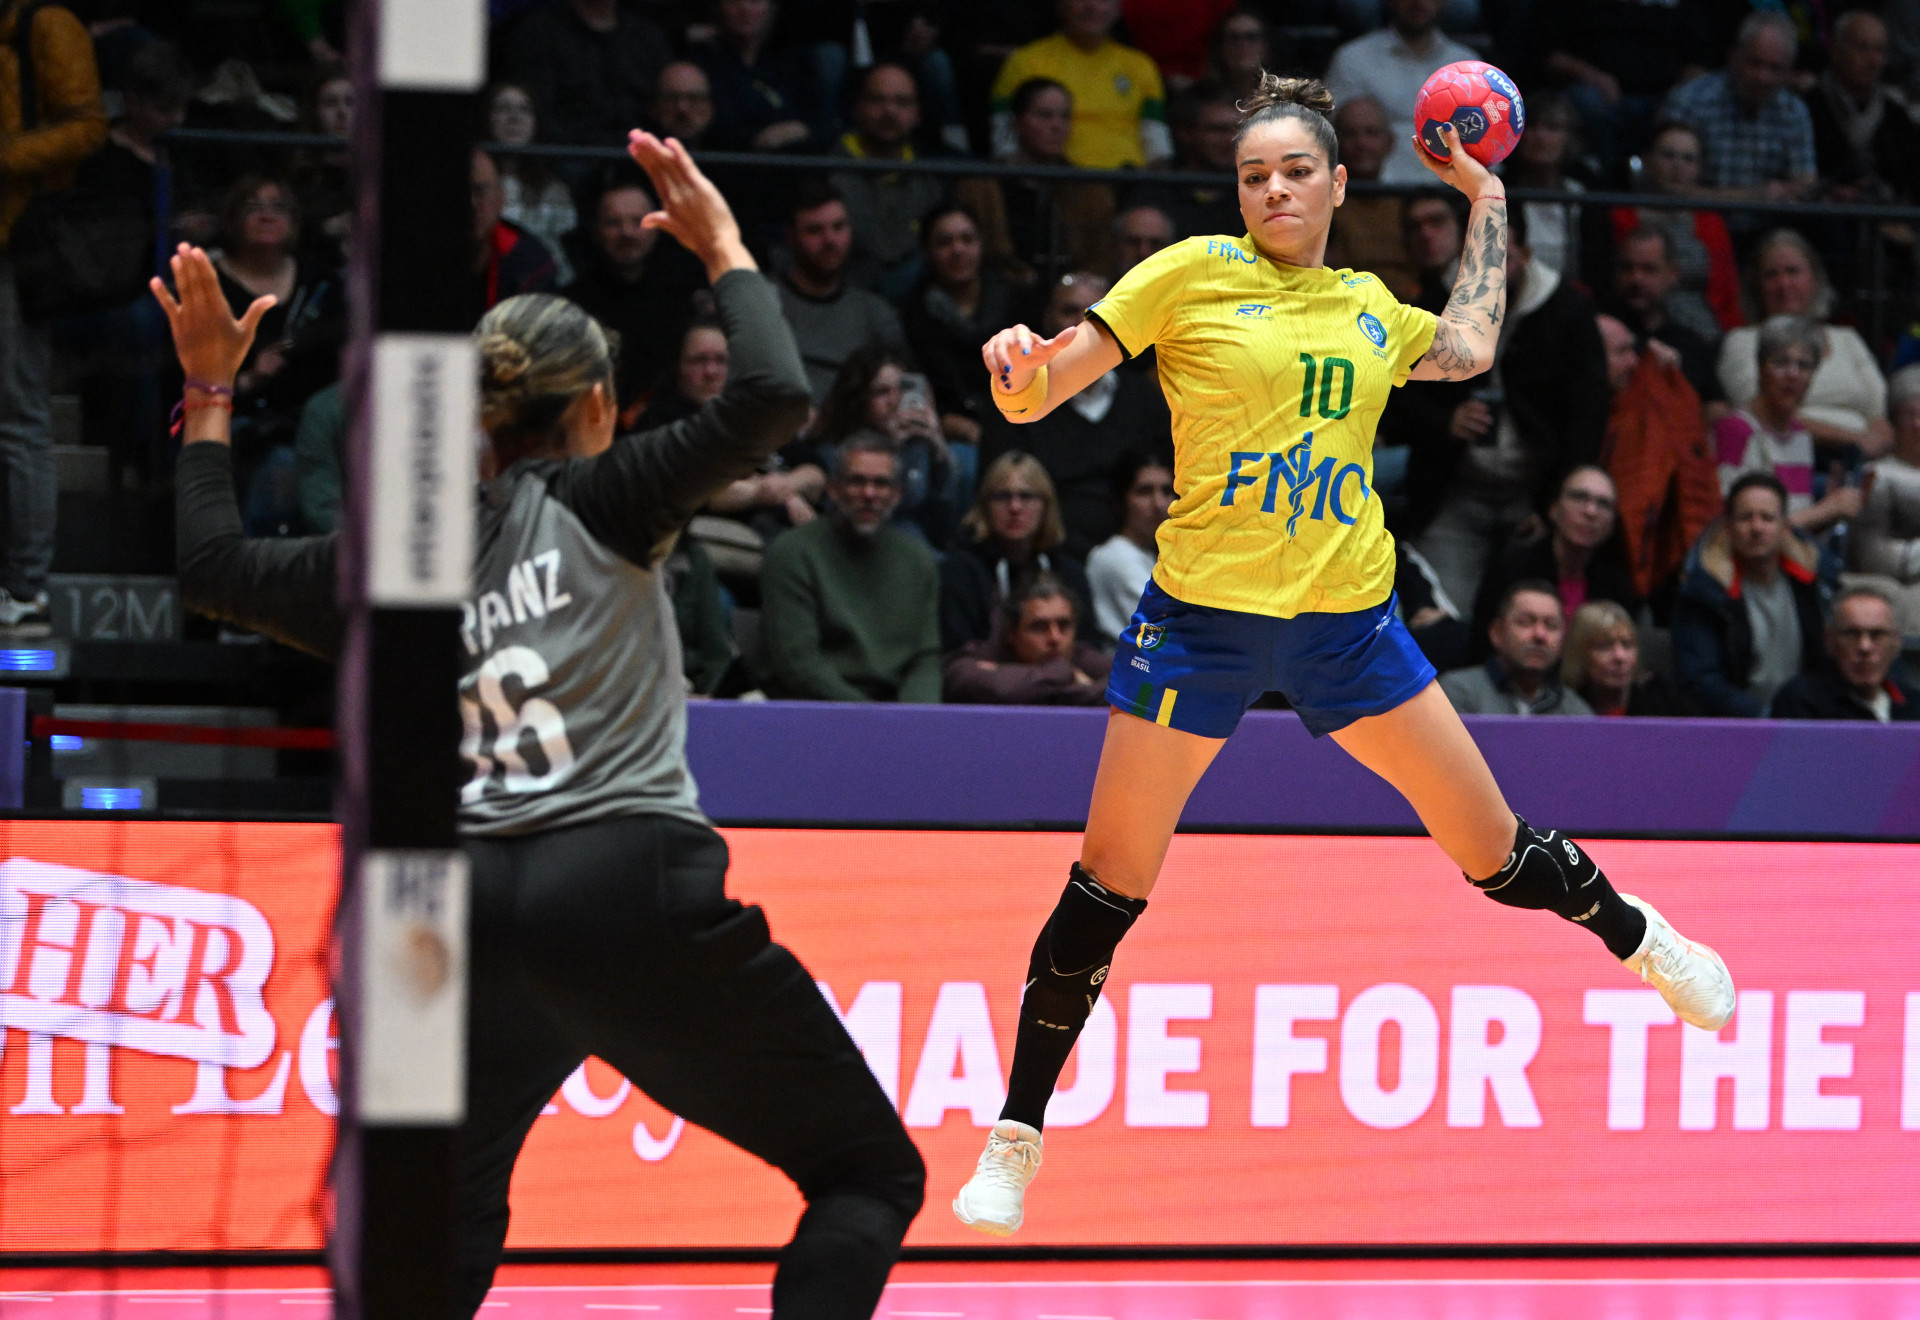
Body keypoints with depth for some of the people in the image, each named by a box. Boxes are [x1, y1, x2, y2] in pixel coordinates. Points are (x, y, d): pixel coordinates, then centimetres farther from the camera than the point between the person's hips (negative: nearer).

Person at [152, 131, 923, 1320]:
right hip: (633, 888, -4)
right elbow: (773, 398, -8)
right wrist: (725, 249, 6)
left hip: (477, 911, 5)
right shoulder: (599, 500, 3)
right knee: (870, 1173, 4)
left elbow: (214, 565, 27)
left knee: (454, 1204, 27)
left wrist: (209, 390, 33)